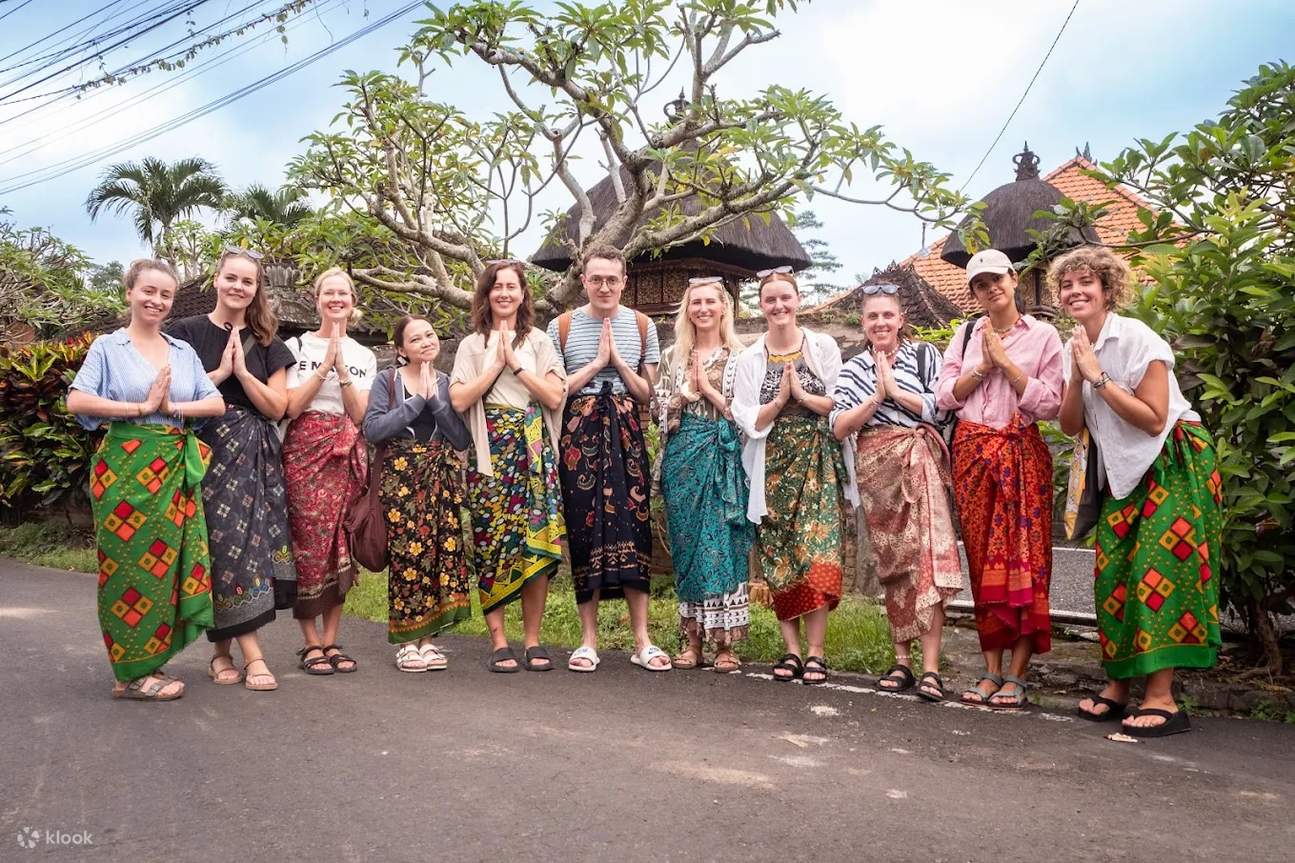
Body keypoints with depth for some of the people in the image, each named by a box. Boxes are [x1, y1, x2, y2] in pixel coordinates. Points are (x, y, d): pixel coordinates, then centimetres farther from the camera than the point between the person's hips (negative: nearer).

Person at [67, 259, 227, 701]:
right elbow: (76, 400, -9)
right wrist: (140, 407, -11)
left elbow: (217, 404, 7)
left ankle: (150, 659, 16)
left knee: (167, 561, 3)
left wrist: (173, 407, -7)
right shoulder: (108, 346, 4)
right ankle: (132, 671, 4)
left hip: (175, 470, 4)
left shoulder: (183, 352, 15)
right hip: (125, 466, -4)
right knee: (132, 563, -3)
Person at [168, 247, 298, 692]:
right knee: (227, 544, -8)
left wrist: (241, 371, -7)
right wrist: (220, 372, -10)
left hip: (256, 456, 3)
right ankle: (252, 654, -4)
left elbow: (277, 407, 3)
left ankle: (224, 649, 12)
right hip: (208, 451, -3)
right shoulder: (187, 332, 3)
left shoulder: (265, 344, 11)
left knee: (250, 541, -1)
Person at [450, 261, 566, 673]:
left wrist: (516, 364, -5)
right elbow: (459, 400, -2)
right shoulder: (472, 345, 12)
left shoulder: (538, 341, 12)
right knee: (491, 541, -4)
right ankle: (499, 642, 6)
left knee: (537, 542, -4)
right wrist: (496, 365, -5)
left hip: (534, 452, 0)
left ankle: (533, 640, 6)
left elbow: (555, 397, -1)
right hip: (490, 452, 0)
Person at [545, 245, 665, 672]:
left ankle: (642, 640, 5)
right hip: (578, 436, -1)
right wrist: (596, 363, -6)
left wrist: (619, 362, -6)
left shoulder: (641, 326, 9)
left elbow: (647, 393, 9)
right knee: (584, 529, 0)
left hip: (626, 435, 1)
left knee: (633, 527, -2)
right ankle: (589, 639, 10)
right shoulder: (561, 326, 5)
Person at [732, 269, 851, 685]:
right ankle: (792, 649, 8)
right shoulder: (750, 358, 8)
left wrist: (802, 394, -9)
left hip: (818, 460, -1)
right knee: (778, 556, -1)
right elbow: (747, 420, 2)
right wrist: (779, 400, -12)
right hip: (773, 466, 2)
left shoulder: (824, 346, 5)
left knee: (816, 552, -11)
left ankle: (816, 650, -4)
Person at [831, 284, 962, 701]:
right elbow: (839, 428, 0)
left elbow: (941, 408, -5)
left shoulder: (925, 354, 6)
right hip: (876, 468, 3)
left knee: (927, 556, -12)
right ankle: (902, 661, 15)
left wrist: (895, 388, -8)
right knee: (891, 561, 6)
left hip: (920, 462, -3)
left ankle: (930, 668, -11)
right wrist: (877, 396, -10)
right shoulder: (853, 370, 12)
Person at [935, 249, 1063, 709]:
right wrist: (982, 367, -6)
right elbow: (944, 396, 6)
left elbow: (1050, 404, -6)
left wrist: (1006, 363, -9)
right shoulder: (967, 334, 12)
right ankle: (991, 670, 12)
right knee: (982, 560, 4)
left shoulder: (1042, 335, 2)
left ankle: (1016, 676, 2)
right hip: (972, 452, 3)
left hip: (1022, 455, -3)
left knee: (1024, 559, -5)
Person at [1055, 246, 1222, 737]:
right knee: (1113, 573, 3)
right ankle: (1119, 684, 11)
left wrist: (1099, 377, -21)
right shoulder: (1075, 349, 6)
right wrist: (1077, 379, -13)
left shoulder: (1137, 339, -15)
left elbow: (1153, 420, -20)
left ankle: (1162, 697, -9)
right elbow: (1071, 426, 2)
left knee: (1159, 571, -12)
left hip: (1173, 463, -7)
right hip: (1122, 471, 7)